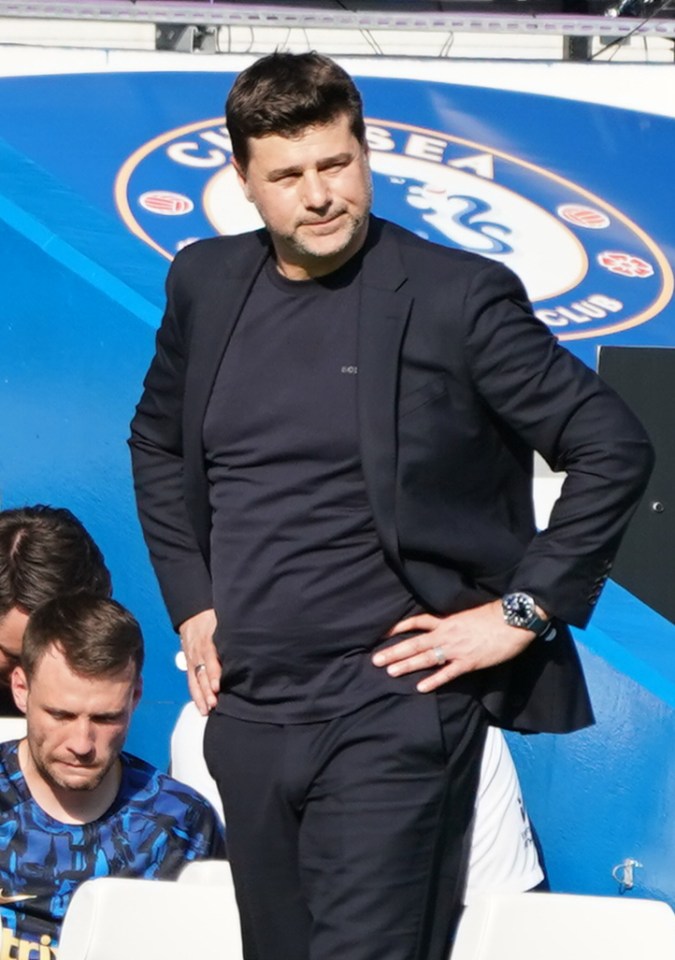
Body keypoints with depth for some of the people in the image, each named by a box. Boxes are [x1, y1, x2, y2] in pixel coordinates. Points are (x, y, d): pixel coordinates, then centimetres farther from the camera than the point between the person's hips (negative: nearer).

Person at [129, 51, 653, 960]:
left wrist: (522, 612, -9)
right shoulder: (206, 283, 7)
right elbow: (157, 443, 23)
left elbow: (613, 449, -7)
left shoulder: (457, 296, -9)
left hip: (394, 711, -5)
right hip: (247, 711, 6)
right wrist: (190, 602, 14)